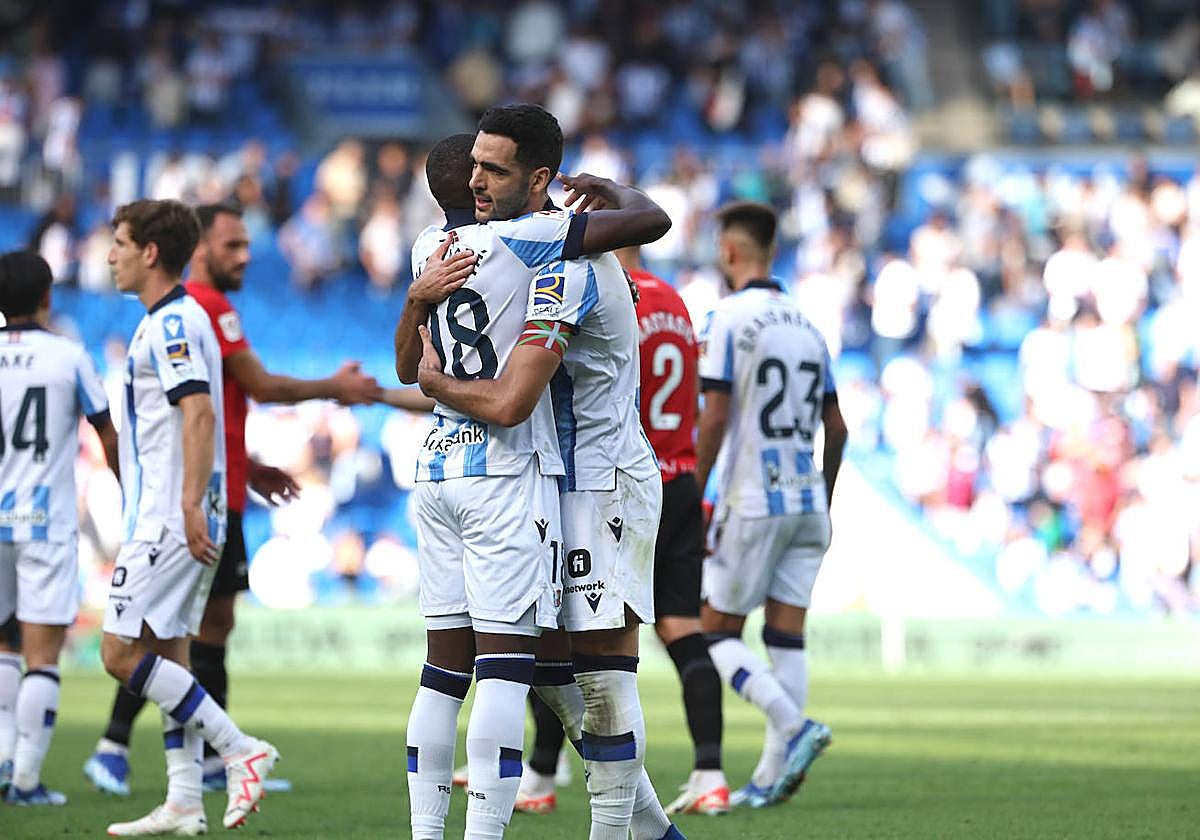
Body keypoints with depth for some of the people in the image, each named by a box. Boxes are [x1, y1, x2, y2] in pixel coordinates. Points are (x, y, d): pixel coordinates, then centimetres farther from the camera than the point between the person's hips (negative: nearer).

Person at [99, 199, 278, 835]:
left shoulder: (172, 323, -14)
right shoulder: (174, 319, 18)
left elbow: (199, 414, -24)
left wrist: (190, 506, -28)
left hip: (166, 520, -10)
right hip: (167, 519, 10)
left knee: (121, 654, -10)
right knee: (167, 658, 10)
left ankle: (239, 749, -10)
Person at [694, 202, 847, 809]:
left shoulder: (729, 318, -9)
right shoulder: (807, 326, 12)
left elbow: (714, 419, -14)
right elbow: (835, 427, 15)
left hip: (751, 502, -6)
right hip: (807, 500, 6)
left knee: (717, 634, 2)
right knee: (787, 635, 5)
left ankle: (794, 726, -17)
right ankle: (772, 776, 3)